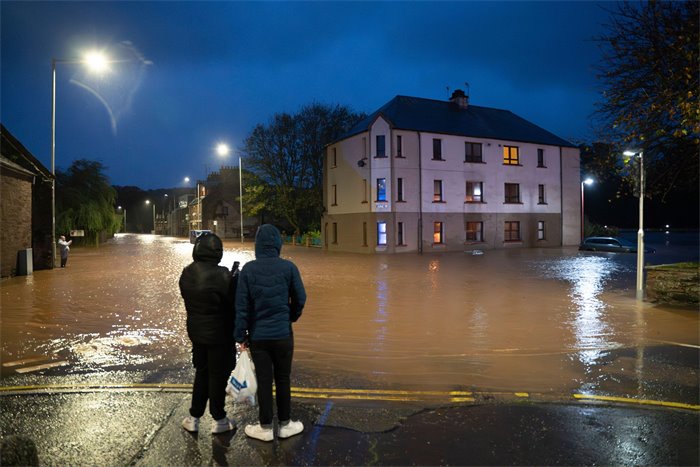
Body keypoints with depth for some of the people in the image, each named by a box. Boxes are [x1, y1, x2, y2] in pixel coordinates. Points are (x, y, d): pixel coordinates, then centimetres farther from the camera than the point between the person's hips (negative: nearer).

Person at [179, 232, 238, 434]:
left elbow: (189, 299, 7)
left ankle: (194, 418, 29)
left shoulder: (187, 274, -2)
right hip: (219, 334, -6)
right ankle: (219, 420, 22)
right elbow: (235, 301, -19)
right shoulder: (222, 275, -24)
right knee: (218, 375, 8)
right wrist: (235, 277, -4)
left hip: (196, 332, 6)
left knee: (201, 373, 21)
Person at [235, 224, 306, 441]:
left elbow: (242, 305, -7)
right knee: (283, 379, 13)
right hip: (283, 334, 0)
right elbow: (300, 299, -2)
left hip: (258, 335, 0)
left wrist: (241, 335, 2)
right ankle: (284, 424, 25)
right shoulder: (288, 267, -10)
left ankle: (265, 427, 22)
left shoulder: (248, 269, -9)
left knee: (264, 381, 10)